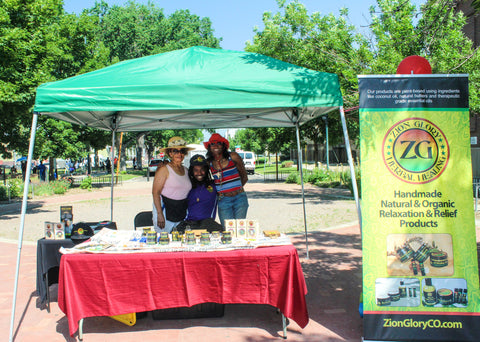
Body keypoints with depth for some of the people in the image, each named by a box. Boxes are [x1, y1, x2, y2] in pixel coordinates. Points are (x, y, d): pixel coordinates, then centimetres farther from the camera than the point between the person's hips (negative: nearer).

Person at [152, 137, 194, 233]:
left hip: (182, 216, 5)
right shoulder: (164, 169, -7)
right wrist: (160, 214, -18)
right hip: (166, 214, -5)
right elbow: (155, 192, -12)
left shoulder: (186, 170, 12)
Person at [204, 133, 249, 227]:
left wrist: (236, 188, 11)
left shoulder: (233, 157, 1)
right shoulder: (209, 163, 4)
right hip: (223, 201, 1)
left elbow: (244, 177, 9)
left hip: (240, 198, -1)